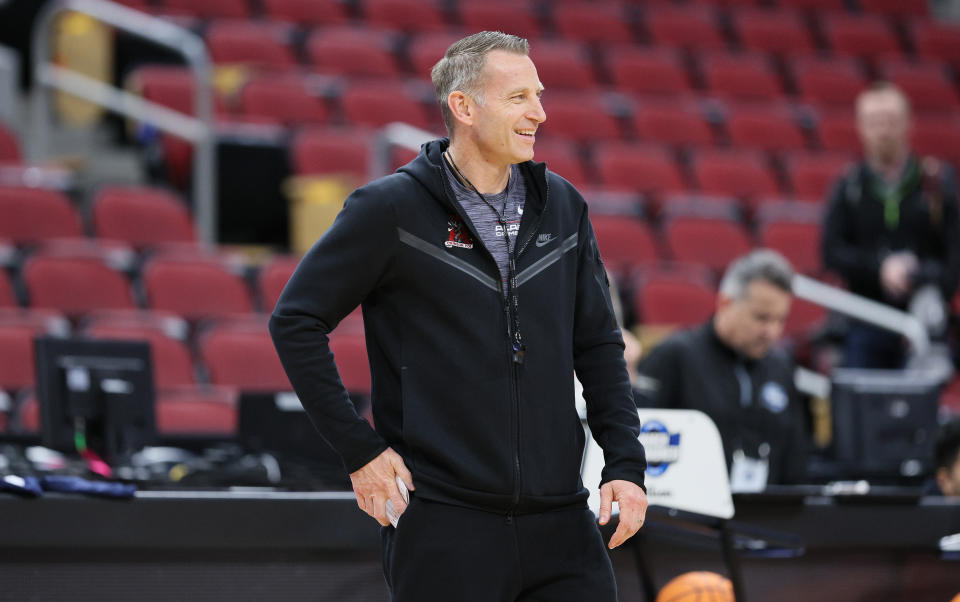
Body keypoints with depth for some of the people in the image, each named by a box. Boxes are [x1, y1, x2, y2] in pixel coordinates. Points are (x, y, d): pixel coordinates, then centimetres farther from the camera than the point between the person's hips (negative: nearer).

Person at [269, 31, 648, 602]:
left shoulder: (562, 206, 10)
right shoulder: (391, 208, -5)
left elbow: (599, 344, 15)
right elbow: (296, 320, -3)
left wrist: (626, 463, 5)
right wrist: (359, 448, -7)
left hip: (560, 519, 5)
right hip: (444, 525, -5)